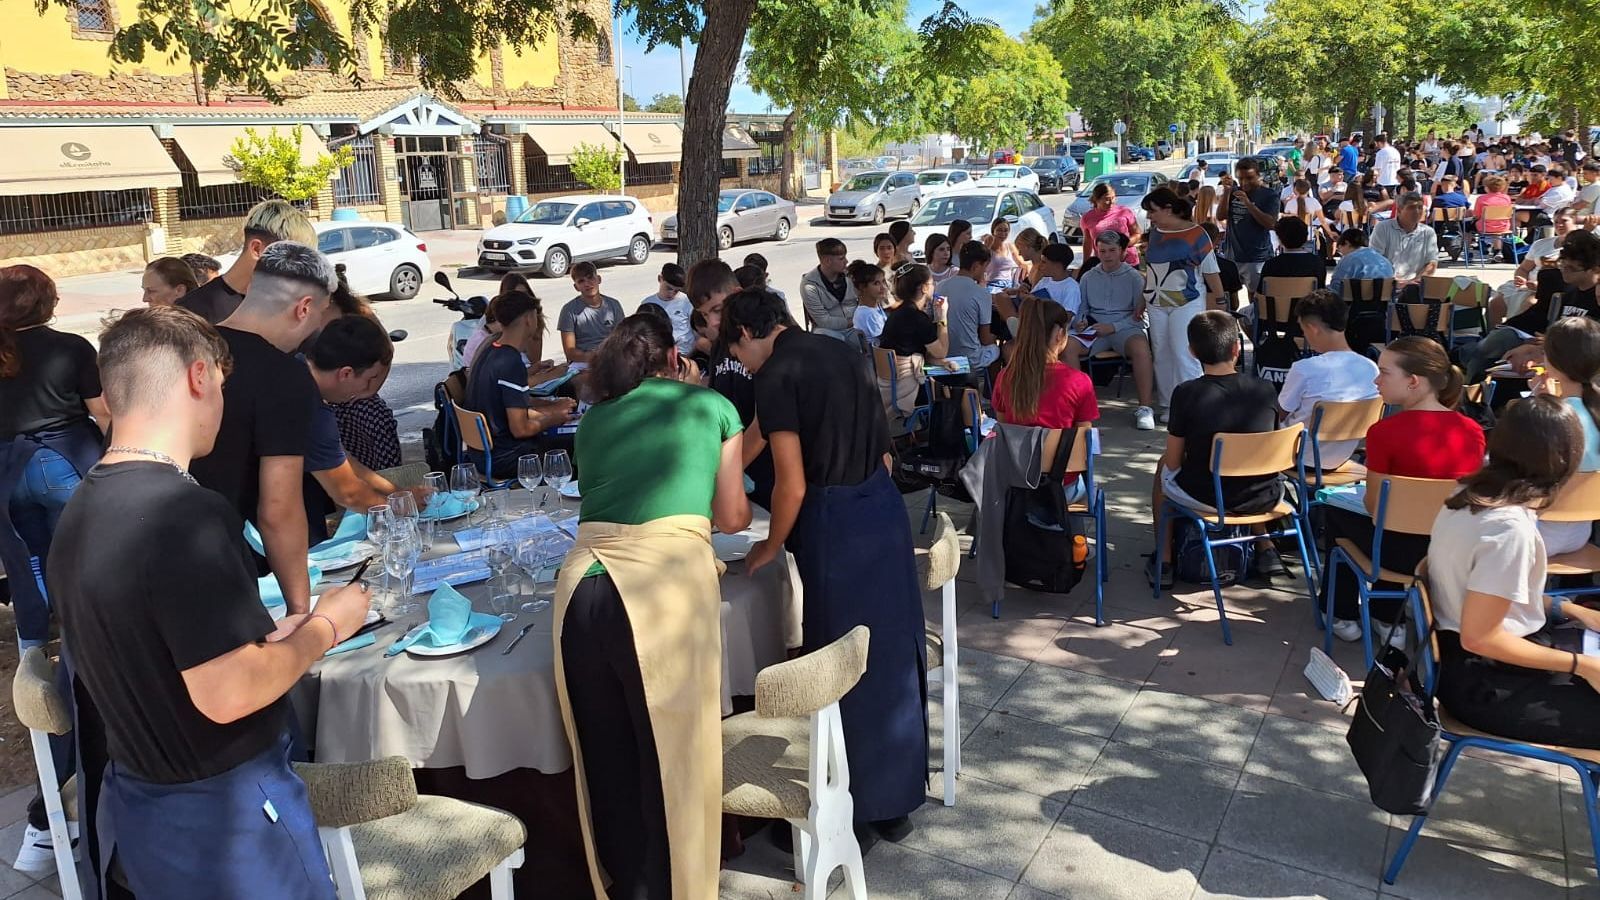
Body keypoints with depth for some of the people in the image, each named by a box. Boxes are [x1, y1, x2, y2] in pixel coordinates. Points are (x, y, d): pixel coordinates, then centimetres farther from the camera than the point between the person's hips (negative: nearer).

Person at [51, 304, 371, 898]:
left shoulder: (80, 511, 3)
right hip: (222, 817, -8)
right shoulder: (185, 513, -26)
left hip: (135, 799, 9)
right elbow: (227, 693, -27)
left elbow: (152, 650, 10)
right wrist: (325, 627, -13)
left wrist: (266, 634, 8)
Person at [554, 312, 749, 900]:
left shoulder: (594, 418, 23)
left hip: (582, 587, 4)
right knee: (670, 760, 10)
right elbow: (731, 519, 21)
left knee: (606, 762, 18)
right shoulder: (712, 407, 16)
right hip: (664, 583, -4)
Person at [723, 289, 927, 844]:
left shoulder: (776, 375, -12)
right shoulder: (842, 354, 11)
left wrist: (770, 548, -1)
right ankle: (897, 800, 31)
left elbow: (793, 485, -15)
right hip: (884, 508, 8)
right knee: (893, 653, 16)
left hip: (834, 523, -8)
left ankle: (861, 808, 20)